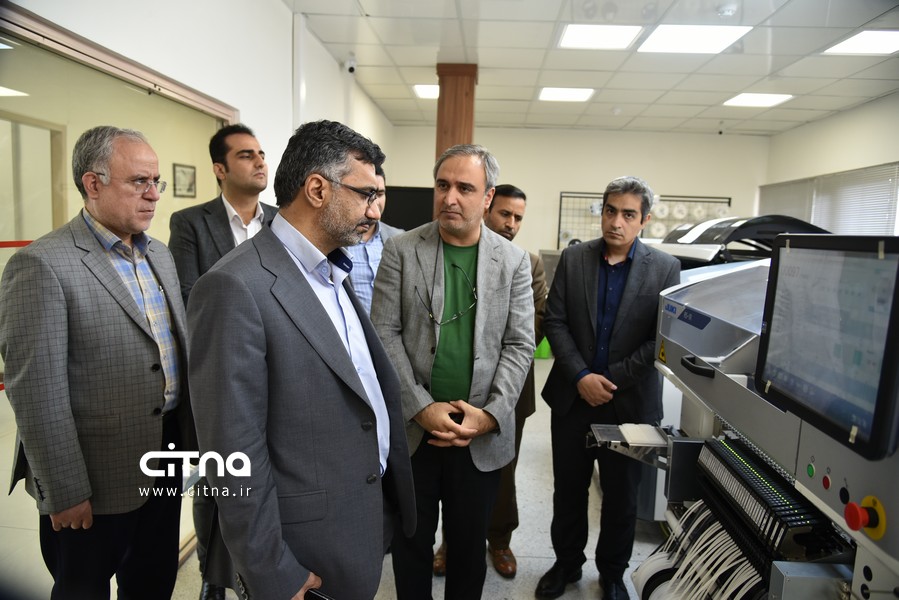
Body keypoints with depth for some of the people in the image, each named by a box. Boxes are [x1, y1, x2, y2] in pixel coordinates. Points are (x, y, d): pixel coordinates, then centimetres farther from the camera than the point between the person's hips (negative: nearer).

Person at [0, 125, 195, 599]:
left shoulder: (160, 255, 7)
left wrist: (189, 437, 11)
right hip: (97, 478, -6)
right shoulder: (42, 264, -16)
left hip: (166, 457, 6)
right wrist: (64, 493, -15)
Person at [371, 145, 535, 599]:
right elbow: (384, 335, -6)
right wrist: (423, 408, -14)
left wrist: (489, 415, -12)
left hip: (482, 434, 1)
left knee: (469, 543, 18)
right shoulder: (400, 251, -2)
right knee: (410, 540, 17)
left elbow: (519, 345, -1)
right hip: (411, 428, 0)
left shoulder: (514, 261, 1)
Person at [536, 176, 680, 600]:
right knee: (568, 490, 16)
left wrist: (610, 380, -13)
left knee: (621, 498, 15)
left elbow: (663, 340, -7)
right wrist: (581, 377, -14)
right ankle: (567, 563, 38)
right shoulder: (573, 258, 0)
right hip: (572, 398, 2)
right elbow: (554, 322, -3)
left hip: (629, 403, -1)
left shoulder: (665, 269, -4)